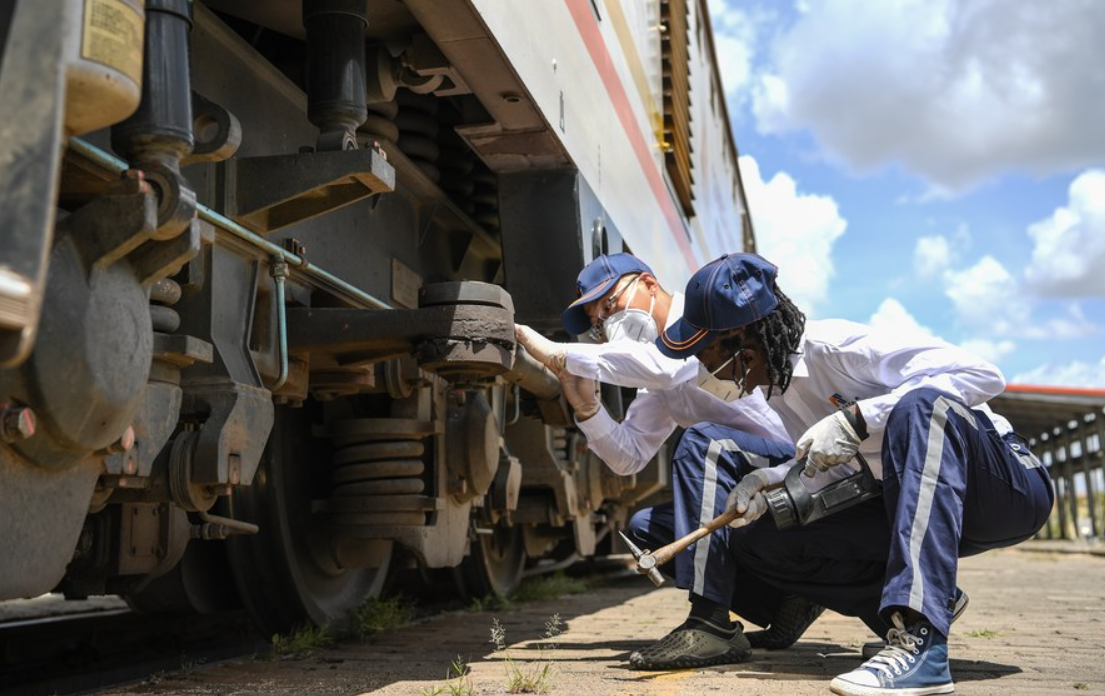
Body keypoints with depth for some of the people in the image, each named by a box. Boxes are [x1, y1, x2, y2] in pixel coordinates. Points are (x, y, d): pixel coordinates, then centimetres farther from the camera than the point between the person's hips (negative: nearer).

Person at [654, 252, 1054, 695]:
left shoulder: (834, 347, -22)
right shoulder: (774, 383, 3)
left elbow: (984, 375, -29)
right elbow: (835, 469, 7)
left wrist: (857, 419, -31)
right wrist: (773, 485, -12)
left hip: (1011, 484, -7)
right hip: (917, 504, 7)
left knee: (922, 404, -39)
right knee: (755, 542, -3)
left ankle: (918, 640, -44)